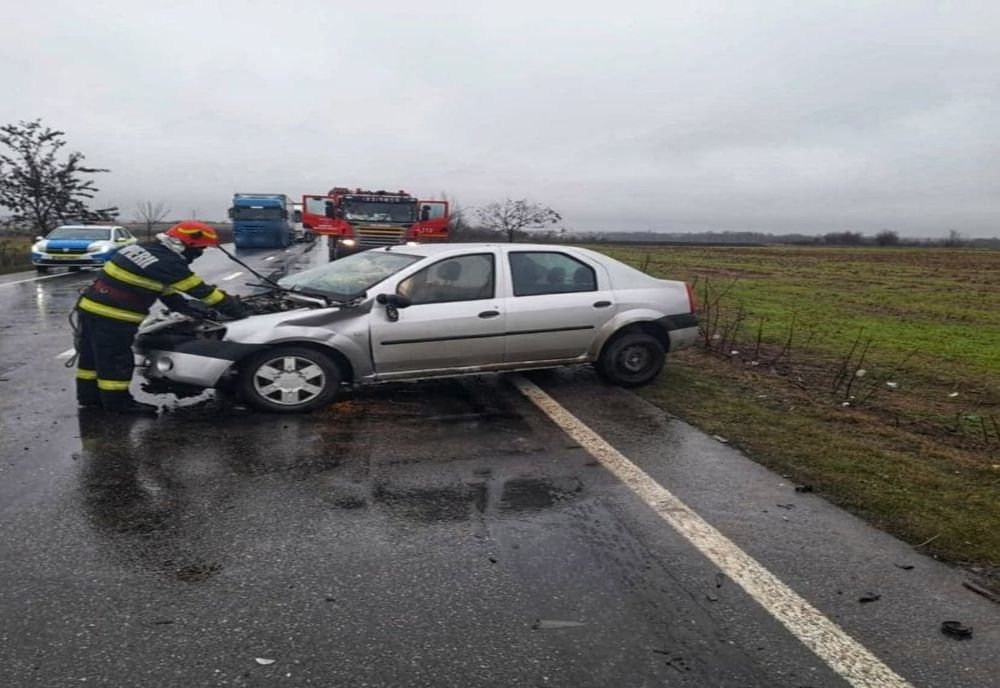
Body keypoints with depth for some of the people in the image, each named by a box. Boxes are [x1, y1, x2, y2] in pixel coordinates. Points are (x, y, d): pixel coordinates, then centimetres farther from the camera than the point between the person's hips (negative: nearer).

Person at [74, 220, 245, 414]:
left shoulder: (145, 249, 11)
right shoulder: (167, 263, -19)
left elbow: (165, 289, 15)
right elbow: (202, 291, -16)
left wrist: (186, 305, 6)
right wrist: (237, 309, -8)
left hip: (91, 307, 10)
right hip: (112, 317, -10)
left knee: (91, 355, 20)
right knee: (115, 360, 3)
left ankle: (89, 395, 34)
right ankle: (118, 402, 15)